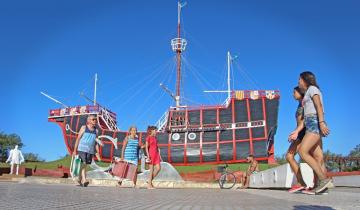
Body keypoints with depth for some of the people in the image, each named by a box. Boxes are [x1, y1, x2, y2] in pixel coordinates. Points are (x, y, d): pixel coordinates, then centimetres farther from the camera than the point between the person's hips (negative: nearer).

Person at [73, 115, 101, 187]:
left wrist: (97, 152, 6)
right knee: (83, 164, -14)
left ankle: (80, 180, 27)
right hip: (82, 149, -4)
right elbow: (78, 139, 0)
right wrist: (75, 150, -4)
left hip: (90, 151, 4)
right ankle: (84, 180, -20)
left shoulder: (96, 130, 9)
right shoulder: (84, 128, 0)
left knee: (84, 165, 11)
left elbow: (96, 142, 13)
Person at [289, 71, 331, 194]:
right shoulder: (307, 96, 28)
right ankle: (323, 184, -4)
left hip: (315, 124, -9)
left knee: (302, 152, -19)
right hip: (311, 125, 9)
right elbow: (306, 117, 20)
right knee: (316, 158, 0)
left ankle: (324, 179, -18)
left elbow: (319, 106, -13)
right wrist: (297, 131, 11)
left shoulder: (312, 88, 4)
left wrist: (322, 122, -26)